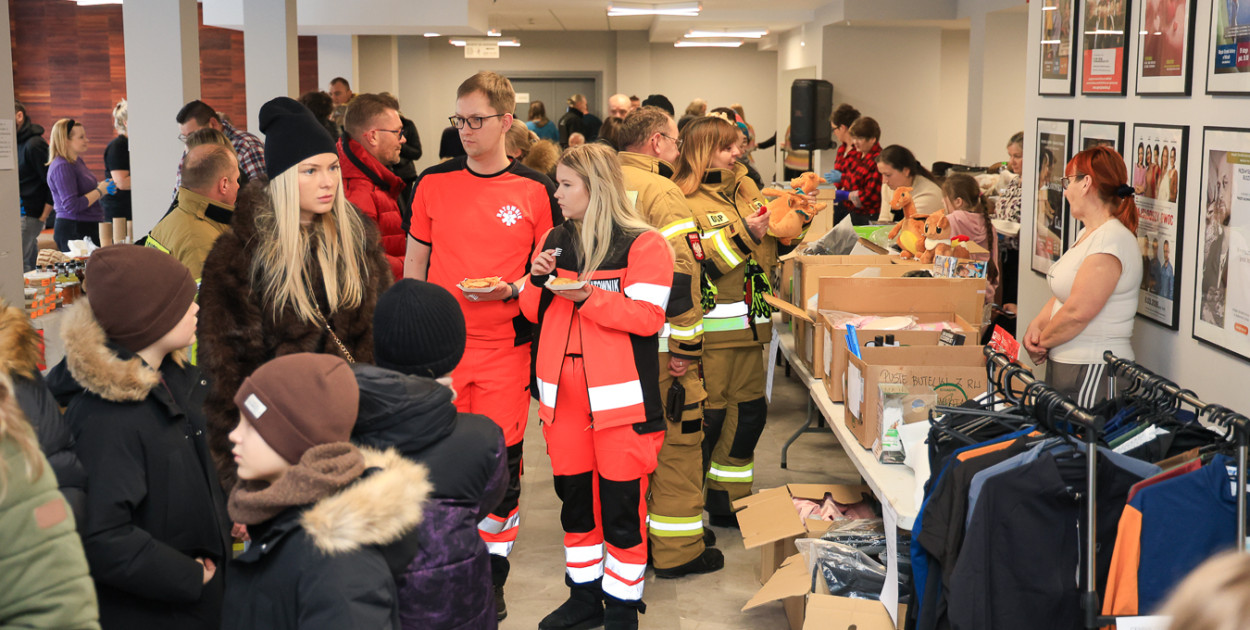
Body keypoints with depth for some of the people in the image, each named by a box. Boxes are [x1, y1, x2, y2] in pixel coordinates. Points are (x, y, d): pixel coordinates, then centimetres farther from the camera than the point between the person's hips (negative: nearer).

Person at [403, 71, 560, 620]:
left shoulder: (535, 190, 0)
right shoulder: (434, 182, 4)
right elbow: (414, 264, 10)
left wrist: (511, 288, -13)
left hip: (505, 347, -1)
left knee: (502, 461, 5)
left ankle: (492, 579, 21)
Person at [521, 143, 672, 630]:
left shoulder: (643, 244, -6)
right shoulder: (553, 240, 13)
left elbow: (647, 316, -14)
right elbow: (534, 312, 17)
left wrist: (587, 296, -20)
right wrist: (537, 279, -3)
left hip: (620, 396, -6)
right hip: (563, 390, 6)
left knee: (621, 499, -1)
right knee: (573, 495, 13)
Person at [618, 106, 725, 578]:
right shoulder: (660, 191, -14)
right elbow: (681, 274, -20)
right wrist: (685, 348, -16)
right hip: (656, 344, -7)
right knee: (676, 438, 4)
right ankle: (676, 549, 11)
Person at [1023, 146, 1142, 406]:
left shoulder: (1111, 240, -17)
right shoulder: (1089, 234, 15)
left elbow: (1077, 313, -22)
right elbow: (1062, 295, 16)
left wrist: (1042, 342, -8)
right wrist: (1036, 326, -1)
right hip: (1063, 364, 9)